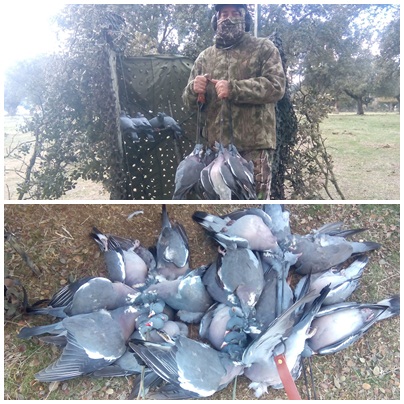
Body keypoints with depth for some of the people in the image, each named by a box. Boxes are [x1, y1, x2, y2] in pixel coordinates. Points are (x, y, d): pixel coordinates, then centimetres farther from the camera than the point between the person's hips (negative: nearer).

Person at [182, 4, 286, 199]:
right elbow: (188, 100, 15)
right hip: (215, 145, 4)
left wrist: (233, 88, -18)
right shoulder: (205, 57, 17)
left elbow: (276, 85, -8)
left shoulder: (264, 48, 7)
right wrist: (194, 90, -9)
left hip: (254, 143, -3)